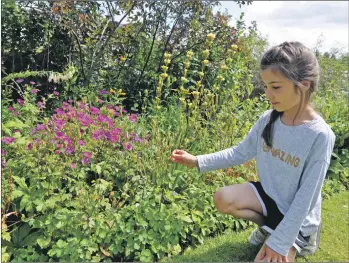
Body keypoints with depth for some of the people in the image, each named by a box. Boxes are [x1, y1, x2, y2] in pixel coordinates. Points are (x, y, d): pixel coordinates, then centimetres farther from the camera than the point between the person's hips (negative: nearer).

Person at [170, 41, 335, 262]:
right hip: (269, 194, 5)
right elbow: (240, 153, -1)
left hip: (296, 216, -4)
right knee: (223, 199, -16)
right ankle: (268, 226, 10)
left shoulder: (320, 135, -27)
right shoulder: (268, 119, -11)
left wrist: (279, 242, -21)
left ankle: (301, 241, 18)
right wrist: (198, 161, -11)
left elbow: (306, 198, -24)